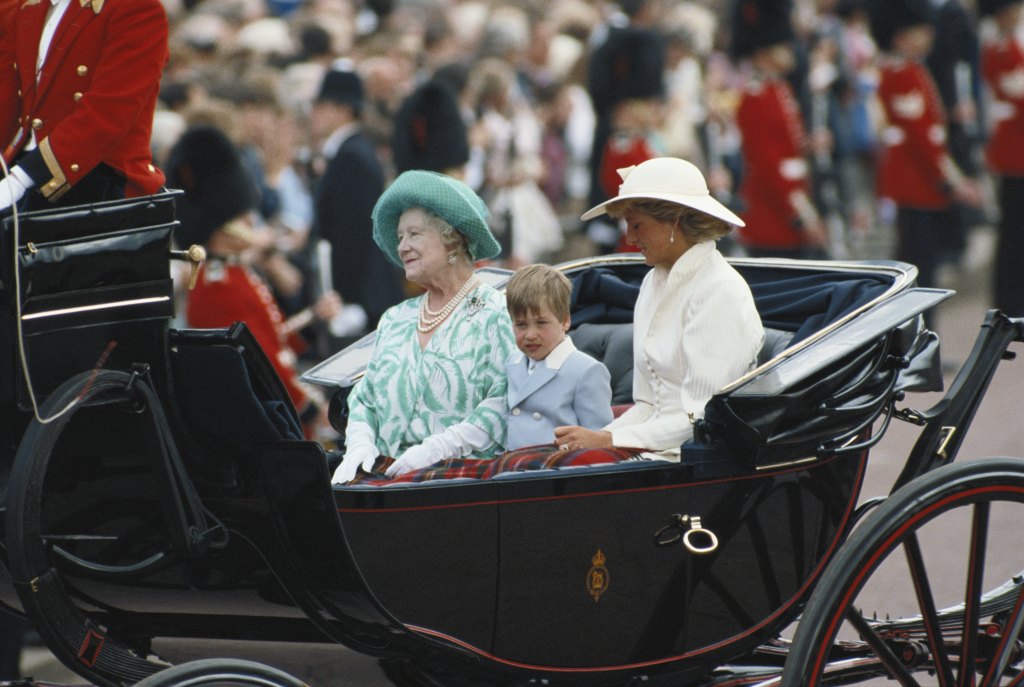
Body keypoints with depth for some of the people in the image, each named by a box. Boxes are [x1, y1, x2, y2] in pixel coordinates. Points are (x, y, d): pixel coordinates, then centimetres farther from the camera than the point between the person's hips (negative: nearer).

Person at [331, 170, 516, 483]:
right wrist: (360, 444, 3)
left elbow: (504, 405, -11)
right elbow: (364, 398, 25)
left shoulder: (495, 315, 0)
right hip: (390, 477, 6)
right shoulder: (394, 320, 24)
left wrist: (435, 449, -18)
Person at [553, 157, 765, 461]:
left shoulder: (720, 291, -11)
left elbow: (703, 419, -17)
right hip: (660, 450, 8)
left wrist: (609, 440, -18)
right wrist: (598, 436, -2)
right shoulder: (654, 283, 16)